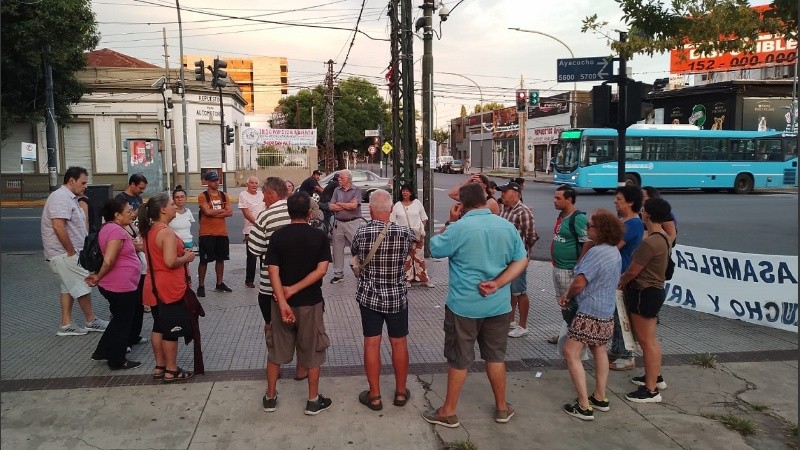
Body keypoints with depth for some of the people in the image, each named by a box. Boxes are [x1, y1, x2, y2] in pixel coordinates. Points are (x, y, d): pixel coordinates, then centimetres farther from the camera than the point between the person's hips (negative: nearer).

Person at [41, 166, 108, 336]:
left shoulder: (69, 198, 16)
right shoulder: (61, 197, -18)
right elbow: (58, 227, -27)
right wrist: (71, 251, -21)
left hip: (67, 252, 10)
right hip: (64, 253, -10)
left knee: (69, 287, 13)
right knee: (83, 285, -2)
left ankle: (66, 325, 18)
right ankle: (91, 321, 10)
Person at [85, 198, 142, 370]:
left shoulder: (109, 228, 10)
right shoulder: (117, 231, -22)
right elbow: (108, 261, -26)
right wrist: (98, 277, -13)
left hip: (119, 285, 10)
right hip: (121, 287, -10)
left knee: (119, 320, 24)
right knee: (123, 323, 6)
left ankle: (102, 353, 34)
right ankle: (117, 361, 20)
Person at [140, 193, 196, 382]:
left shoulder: (149, 230, 9)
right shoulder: (167, 232, -21)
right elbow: (170, 262, -29)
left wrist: (181, 253, 12)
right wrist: (186, 257, -11)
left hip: (155, 287, 9)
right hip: (170, 289, -9)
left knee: (159, 327, 16)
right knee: (171, 330, 1)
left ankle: (160, 367, 26)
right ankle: (171, 371, 10)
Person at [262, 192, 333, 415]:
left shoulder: (278, 236, -5)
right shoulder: (319, 236, -7)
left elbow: (273, 272, -13)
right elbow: (321, 270, -15)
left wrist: (283, 303, -18)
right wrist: (293, 290, -15)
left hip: (282, 302, 1)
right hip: (310, 303, -1)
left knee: (276, 350, 16)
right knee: (312, 351, 11)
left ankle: (270, 397, 26)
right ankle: (313, 401, 19)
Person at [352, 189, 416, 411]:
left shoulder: (362, 232, -12)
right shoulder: (404, 232, -11)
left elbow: (353, 252, 8)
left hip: (369, 296, -1)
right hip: (398, 297, 1)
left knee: (371, 344, 7)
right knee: (399, 343, 13)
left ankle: (374, 395, 15)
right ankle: (400, 392, 25)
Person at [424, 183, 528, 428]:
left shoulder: (459, 228, -17)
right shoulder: (507, 226, -1)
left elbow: (434, 249, -3)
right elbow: (521, 261, 0)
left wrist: (450, 222, 3)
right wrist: (497, 284, -9)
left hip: (464, 306, -4)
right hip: (498, 305, 4)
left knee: (459, 359, 8)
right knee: (495, 355, 18)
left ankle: (449, 412, 21)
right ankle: (502, 407, 31)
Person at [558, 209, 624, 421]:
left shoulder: (597, 252, -23)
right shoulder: (615, 252, 8)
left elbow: (579, 283, -25)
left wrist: (567, 296, -3)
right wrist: (569, 294, 5)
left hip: (590, 312, -10)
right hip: (607, 311, 10)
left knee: (571, 352, -4)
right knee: (599, 350, 23)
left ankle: (584, 407, -4)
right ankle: (600, 398, 33)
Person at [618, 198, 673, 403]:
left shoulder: (649, 242, -25)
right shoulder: (664, 238, 6)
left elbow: (632, 271, -17)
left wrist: (620, 282, 2)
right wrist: (627, 282, 13)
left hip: (645, 294, -10)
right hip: (654, 290, 10)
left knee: (646, 341, -1)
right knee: (650, 338, 23)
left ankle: (651, 390, 7)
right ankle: (656, 377, 38)